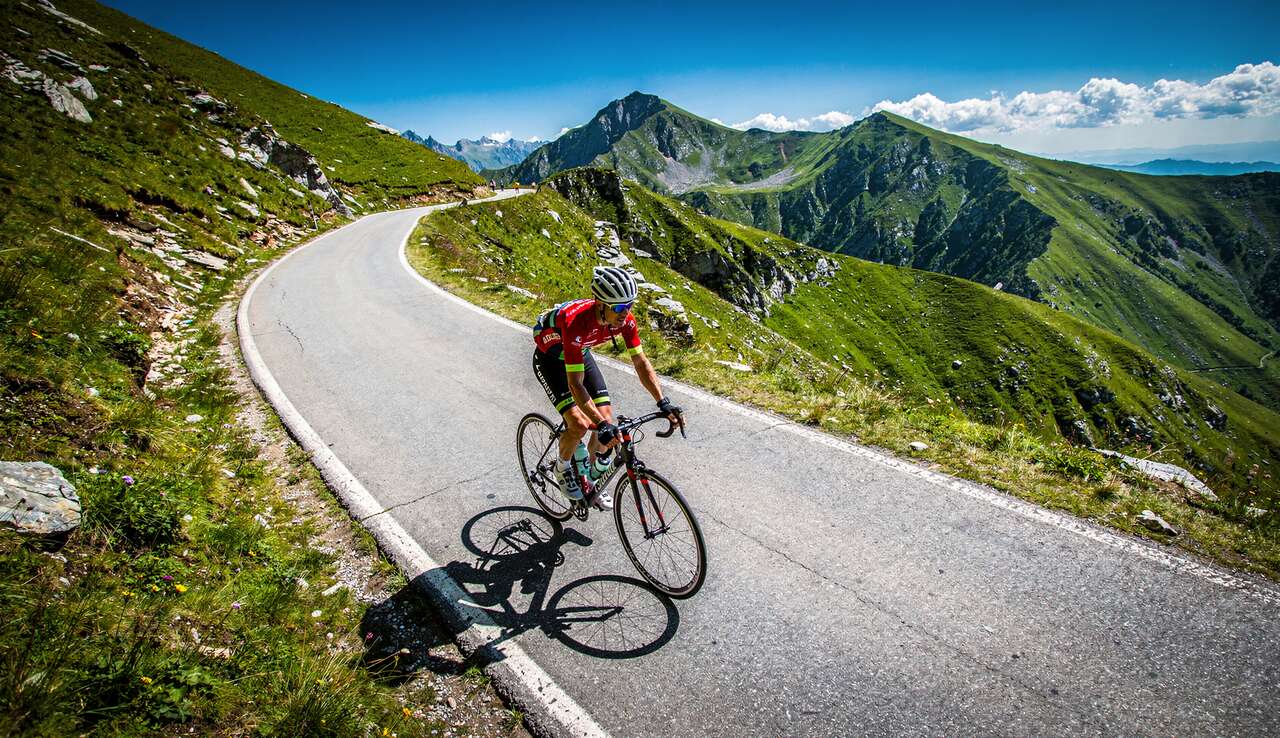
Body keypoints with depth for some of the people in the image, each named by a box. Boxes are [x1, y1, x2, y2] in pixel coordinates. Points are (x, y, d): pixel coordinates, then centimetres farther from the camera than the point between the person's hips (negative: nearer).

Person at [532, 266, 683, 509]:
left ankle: (594, 480, 20)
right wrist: (601, 425, -48)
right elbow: (575, 384, -41)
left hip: (581, 354, 5)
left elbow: (641, 363, -18)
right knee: (579, 424, -20)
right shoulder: (576, 322, -42)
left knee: (607, 420, -4)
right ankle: (563, 469, 11)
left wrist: (663, 403, -28)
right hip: (550, 359, -5)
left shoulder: (624, 318, -25)